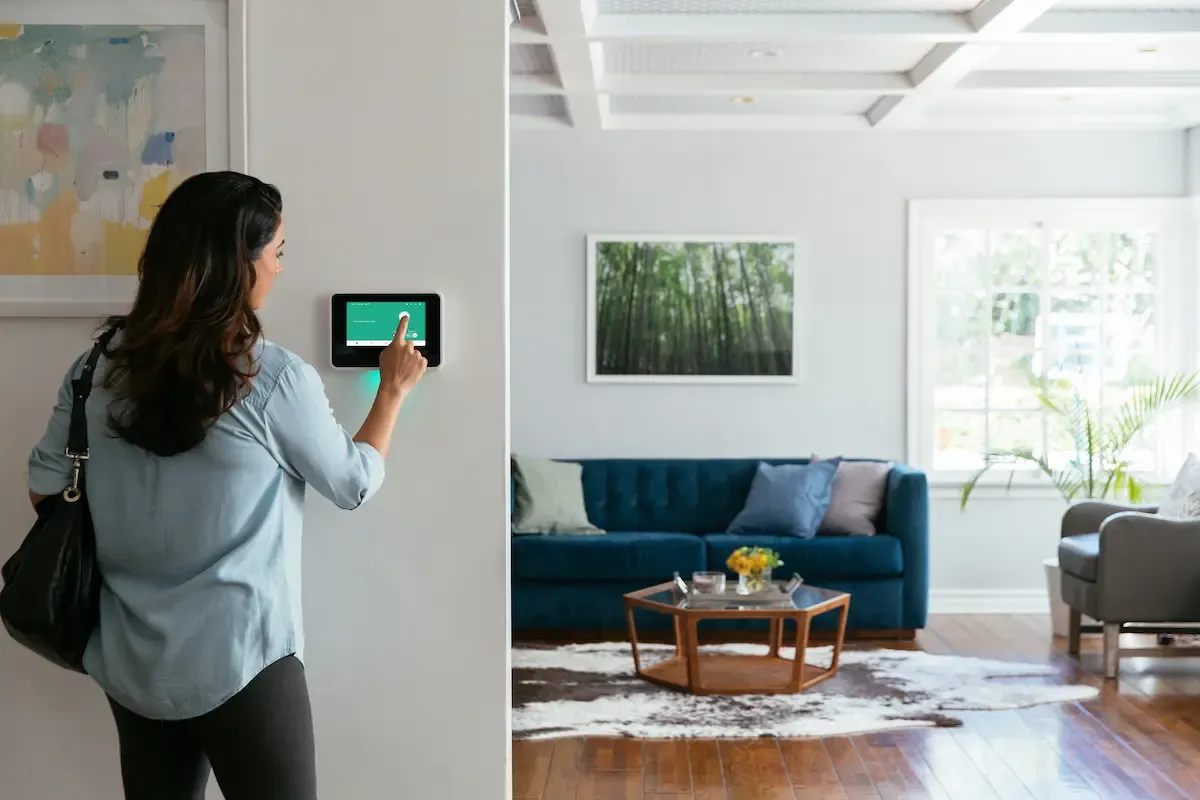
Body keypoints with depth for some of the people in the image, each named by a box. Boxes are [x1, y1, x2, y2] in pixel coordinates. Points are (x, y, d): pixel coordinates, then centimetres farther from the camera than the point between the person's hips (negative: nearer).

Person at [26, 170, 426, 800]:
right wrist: (393, 389, 13)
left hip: (130, 662, 6)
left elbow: (45, 488, 7)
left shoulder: (102, 362, -2)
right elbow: (355, 484, -1)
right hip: (238, 662, -5)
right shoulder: (274, 381, -15)